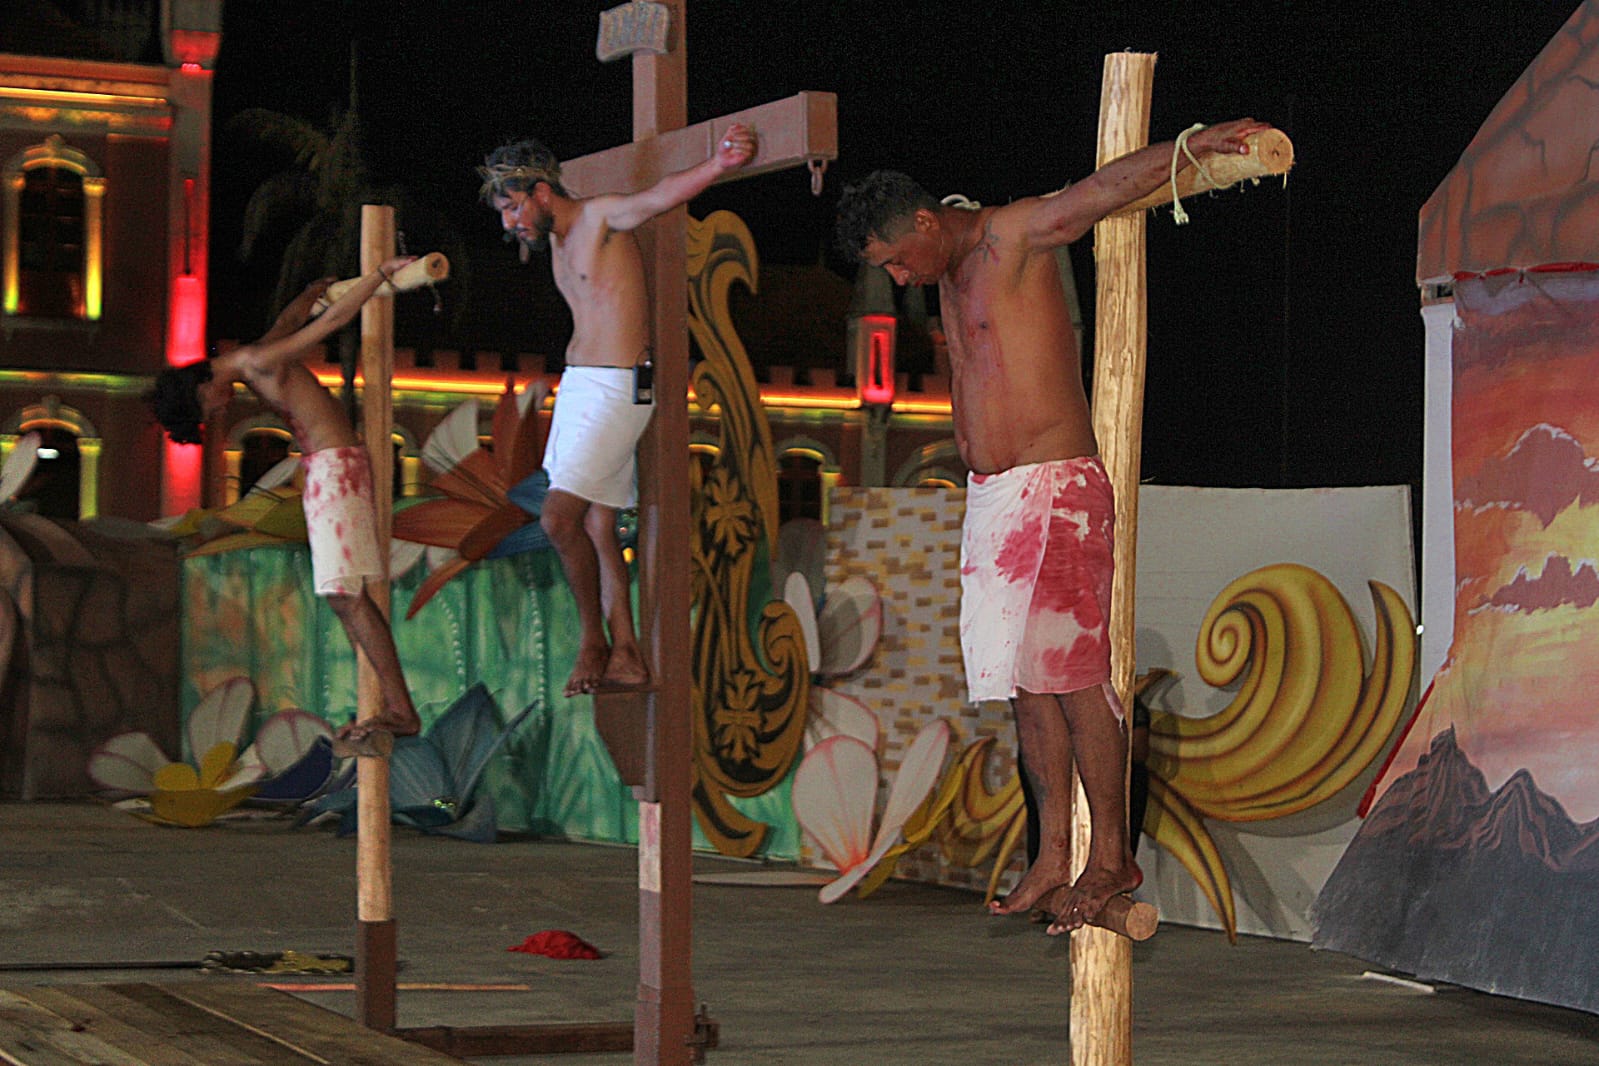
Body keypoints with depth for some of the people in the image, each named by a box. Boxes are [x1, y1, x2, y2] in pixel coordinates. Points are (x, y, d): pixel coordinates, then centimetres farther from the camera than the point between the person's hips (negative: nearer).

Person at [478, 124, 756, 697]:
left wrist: (717, 164, -46)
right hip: (577, 385, 9)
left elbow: (658, 195, -31)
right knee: (594, 528, 8)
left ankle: (593, 639, 0)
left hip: (615, 390, -9)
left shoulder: (601, 217, -11)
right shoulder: (558, 240, 15)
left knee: (559, 517, -16)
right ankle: (624, 656, 12)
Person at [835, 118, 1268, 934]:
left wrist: (1196, 144, -37)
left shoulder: (1016, 236, -9)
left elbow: (1110, 185, -23)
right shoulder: (951, 277, 17)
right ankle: (1053, 860, 10)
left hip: (1055, 491, -9)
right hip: (990, 497, 9)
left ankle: (1112, 857, -2)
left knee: (1073, 671, -9)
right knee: (1027, 680, 7)